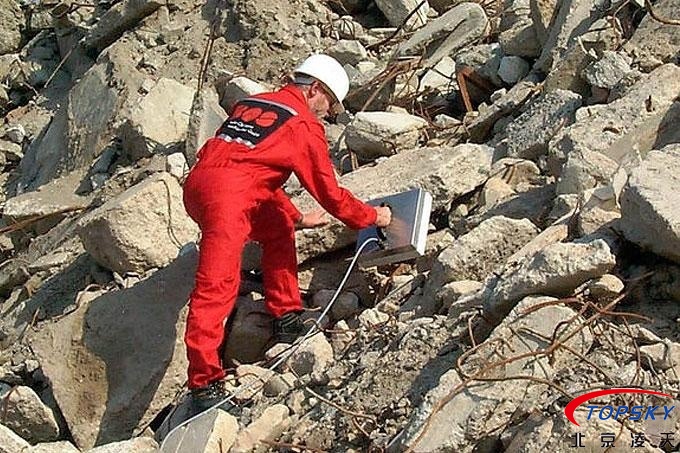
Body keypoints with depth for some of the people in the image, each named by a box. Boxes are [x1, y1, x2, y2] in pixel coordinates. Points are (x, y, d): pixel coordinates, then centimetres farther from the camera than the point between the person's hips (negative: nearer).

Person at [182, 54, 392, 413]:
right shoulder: (304, 126, 6)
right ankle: (204, 383, -15)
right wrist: (373, 217, 25)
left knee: (278, 228, 25)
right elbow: (330, 193, 9)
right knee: (216, 286, -12)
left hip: (198, 182, 8)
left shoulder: (253, 104, 29)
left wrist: (297, 217, 42)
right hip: (227, 195, -8)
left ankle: (286, 318, 27)